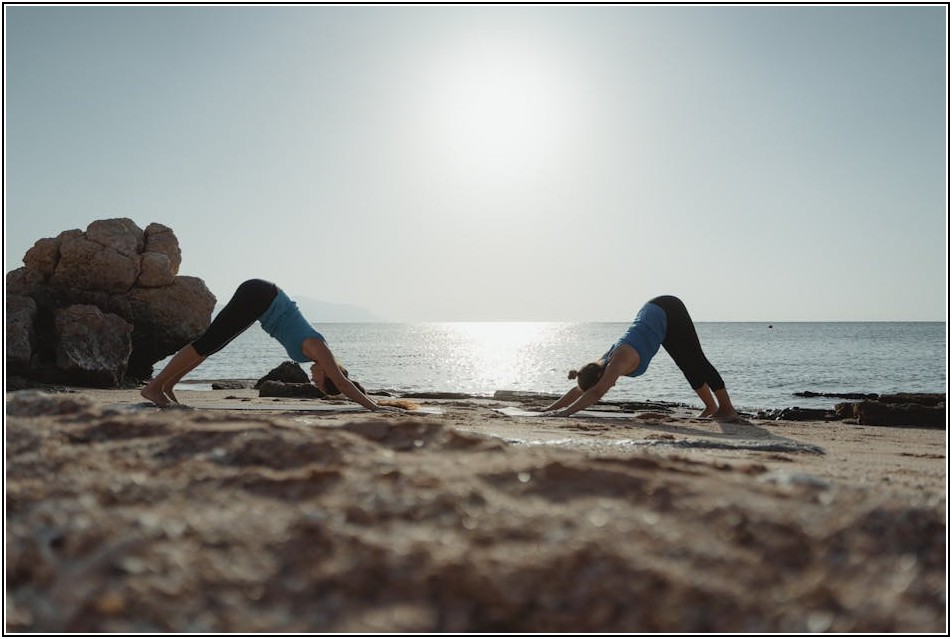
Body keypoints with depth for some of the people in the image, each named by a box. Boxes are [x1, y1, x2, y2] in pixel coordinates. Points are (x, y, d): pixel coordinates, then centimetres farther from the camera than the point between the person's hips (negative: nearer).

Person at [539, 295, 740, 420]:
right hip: (655, 314, 7)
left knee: (696, 363, -2)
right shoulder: (605, 365, -9)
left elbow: (596, 393, -40)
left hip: (668, 312, -7)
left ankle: (728, 409, 7)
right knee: (688, 367, 15)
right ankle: (711, 407, 27)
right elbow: (579, 390, 0)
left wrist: (566, 412, -43)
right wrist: (550, 408, -4)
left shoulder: (620, 360, -31)